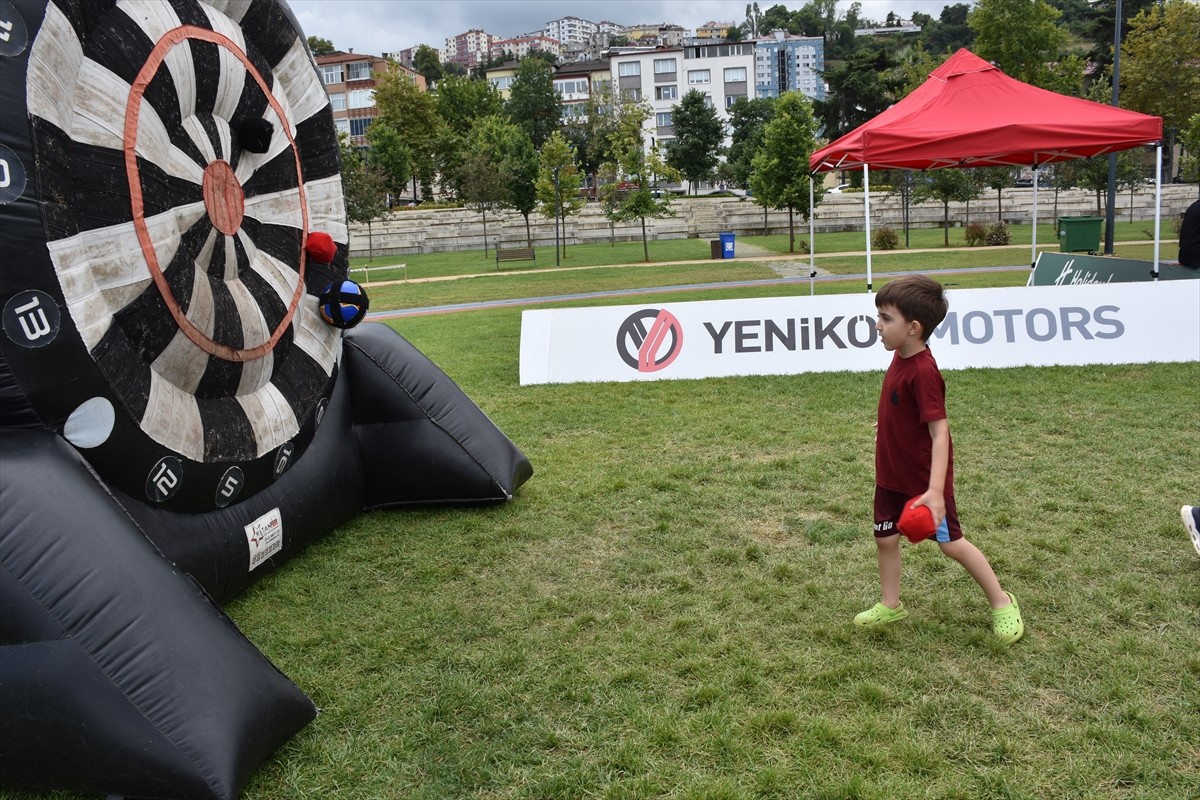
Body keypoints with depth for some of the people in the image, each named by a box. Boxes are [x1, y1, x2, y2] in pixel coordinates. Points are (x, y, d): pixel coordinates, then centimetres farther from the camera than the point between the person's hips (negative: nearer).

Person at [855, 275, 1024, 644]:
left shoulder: (923, 371, -28)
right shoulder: (901, 357, -2)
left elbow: (939, 432, -31)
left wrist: (935, 490, -37)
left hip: (924, 477, -8)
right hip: (892, 474, 8)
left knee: (951, 542, 6)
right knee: (885, 538, 13)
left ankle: (1001, 602, 26)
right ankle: (890, 606, 30)